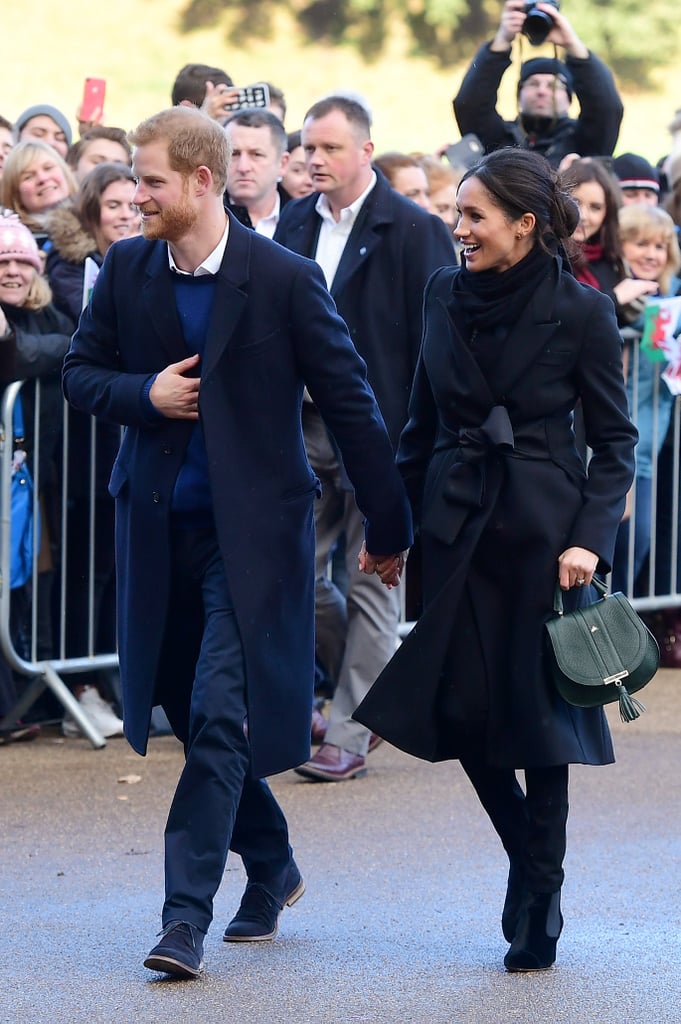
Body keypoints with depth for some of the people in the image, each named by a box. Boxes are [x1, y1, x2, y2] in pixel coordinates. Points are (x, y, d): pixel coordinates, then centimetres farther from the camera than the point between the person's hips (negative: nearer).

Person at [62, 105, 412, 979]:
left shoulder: (285, 279, -10)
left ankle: (186, 915, -10)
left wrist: (388, 527, -1)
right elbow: (81, 373, 12)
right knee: (192, 713, 13)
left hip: (252, 529, -5)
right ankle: (271, 868, 34)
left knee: (220, 719, -12)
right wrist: (144, 394, -10)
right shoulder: (125, 269, 3)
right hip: (159, 527, 5)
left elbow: (349, 404, -4)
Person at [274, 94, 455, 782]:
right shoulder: (295, 223, 9)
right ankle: (382, 683, 25)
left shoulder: (412, 230, -8)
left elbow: (434, 340, -9)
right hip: (309, 426, 6)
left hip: (380, 428, -6)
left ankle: (349, 736, 6)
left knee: (369, 584, 0)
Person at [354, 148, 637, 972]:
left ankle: (537, 912, 11)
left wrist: (590, 537, -14)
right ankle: (535, 866, 25)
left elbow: (615, 440, -4)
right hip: (458, 525, 4)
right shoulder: (445, 295, 5)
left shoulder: (580, 312, -7)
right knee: (460, 710, 1)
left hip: (541, 528, -4)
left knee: (538, 715, 0)